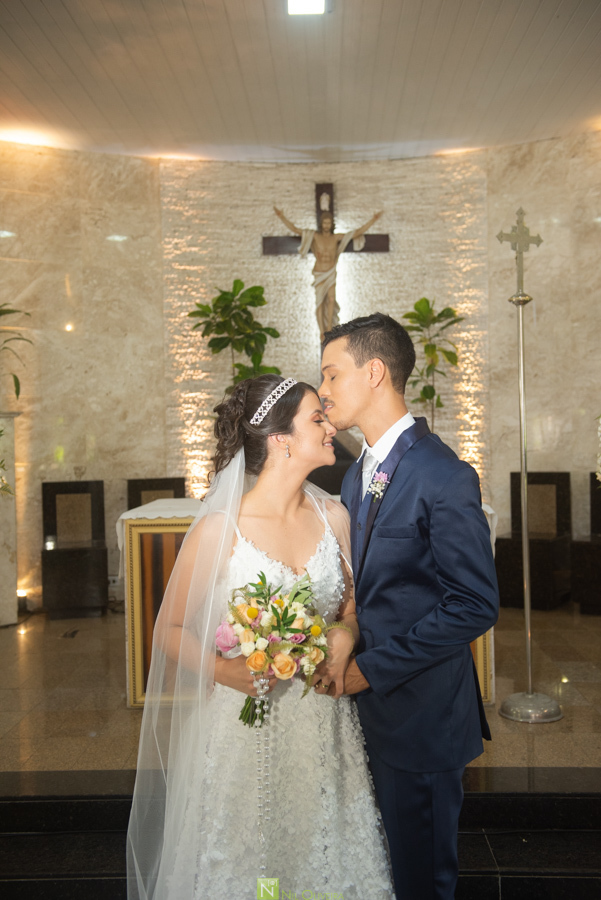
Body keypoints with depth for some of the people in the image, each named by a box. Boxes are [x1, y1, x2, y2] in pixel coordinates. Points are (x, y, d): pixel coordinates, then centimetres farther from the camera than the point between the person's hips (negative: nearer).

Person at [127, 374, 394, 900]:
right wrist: (223, 669, -23)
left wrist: (345, 634, -10)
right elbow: (169, 632, -7)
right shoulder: (220, 530, -15)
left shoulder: (333, 515, -2)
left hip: (324, 724, 4)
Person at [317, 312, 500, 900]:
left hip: (419, 713, -7)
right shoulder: (357, 473, 7)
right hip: (368, 704, 8)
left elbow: (475, 605, -22)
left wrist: (373, 667, -20)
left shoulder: (444, 477, -20)